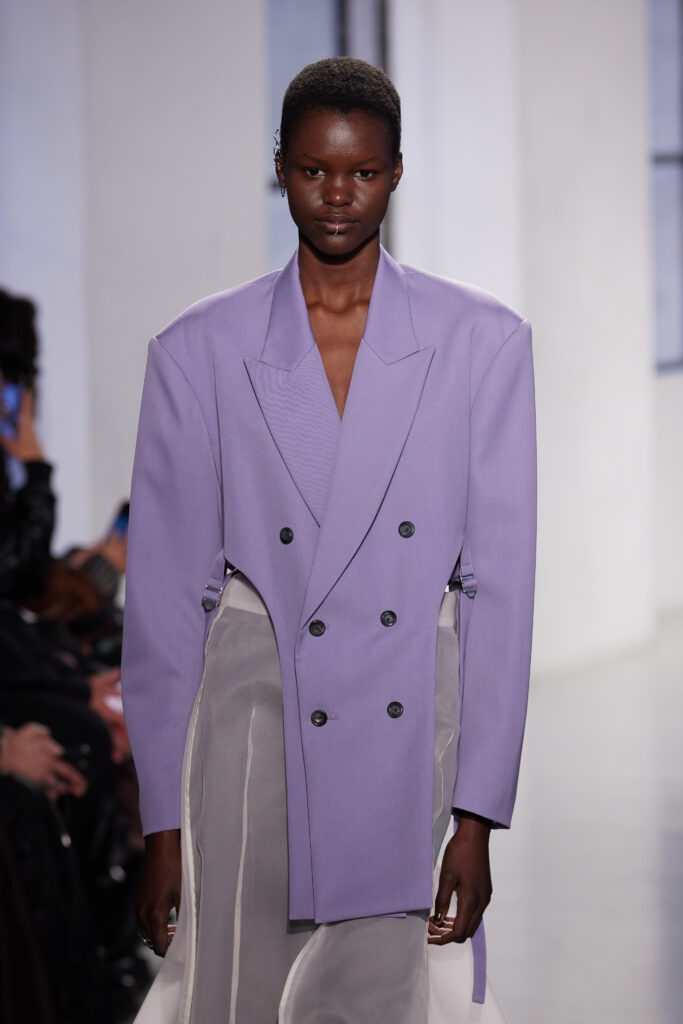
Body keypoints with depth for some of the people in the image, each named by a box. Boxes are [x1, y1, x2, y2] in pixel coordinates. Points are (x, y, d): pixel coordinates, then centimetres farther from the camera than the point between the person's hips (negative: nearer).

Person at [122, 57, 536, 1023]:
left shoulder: (483, 343, 4)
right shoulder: (198, 353, 4)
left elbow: (500, 583, 1)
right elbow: (164, 596, 5)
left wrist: (479, 817, -4)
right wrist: (163, 825, 2)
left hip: (415, 737, 0)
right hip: (256, 719, 0)